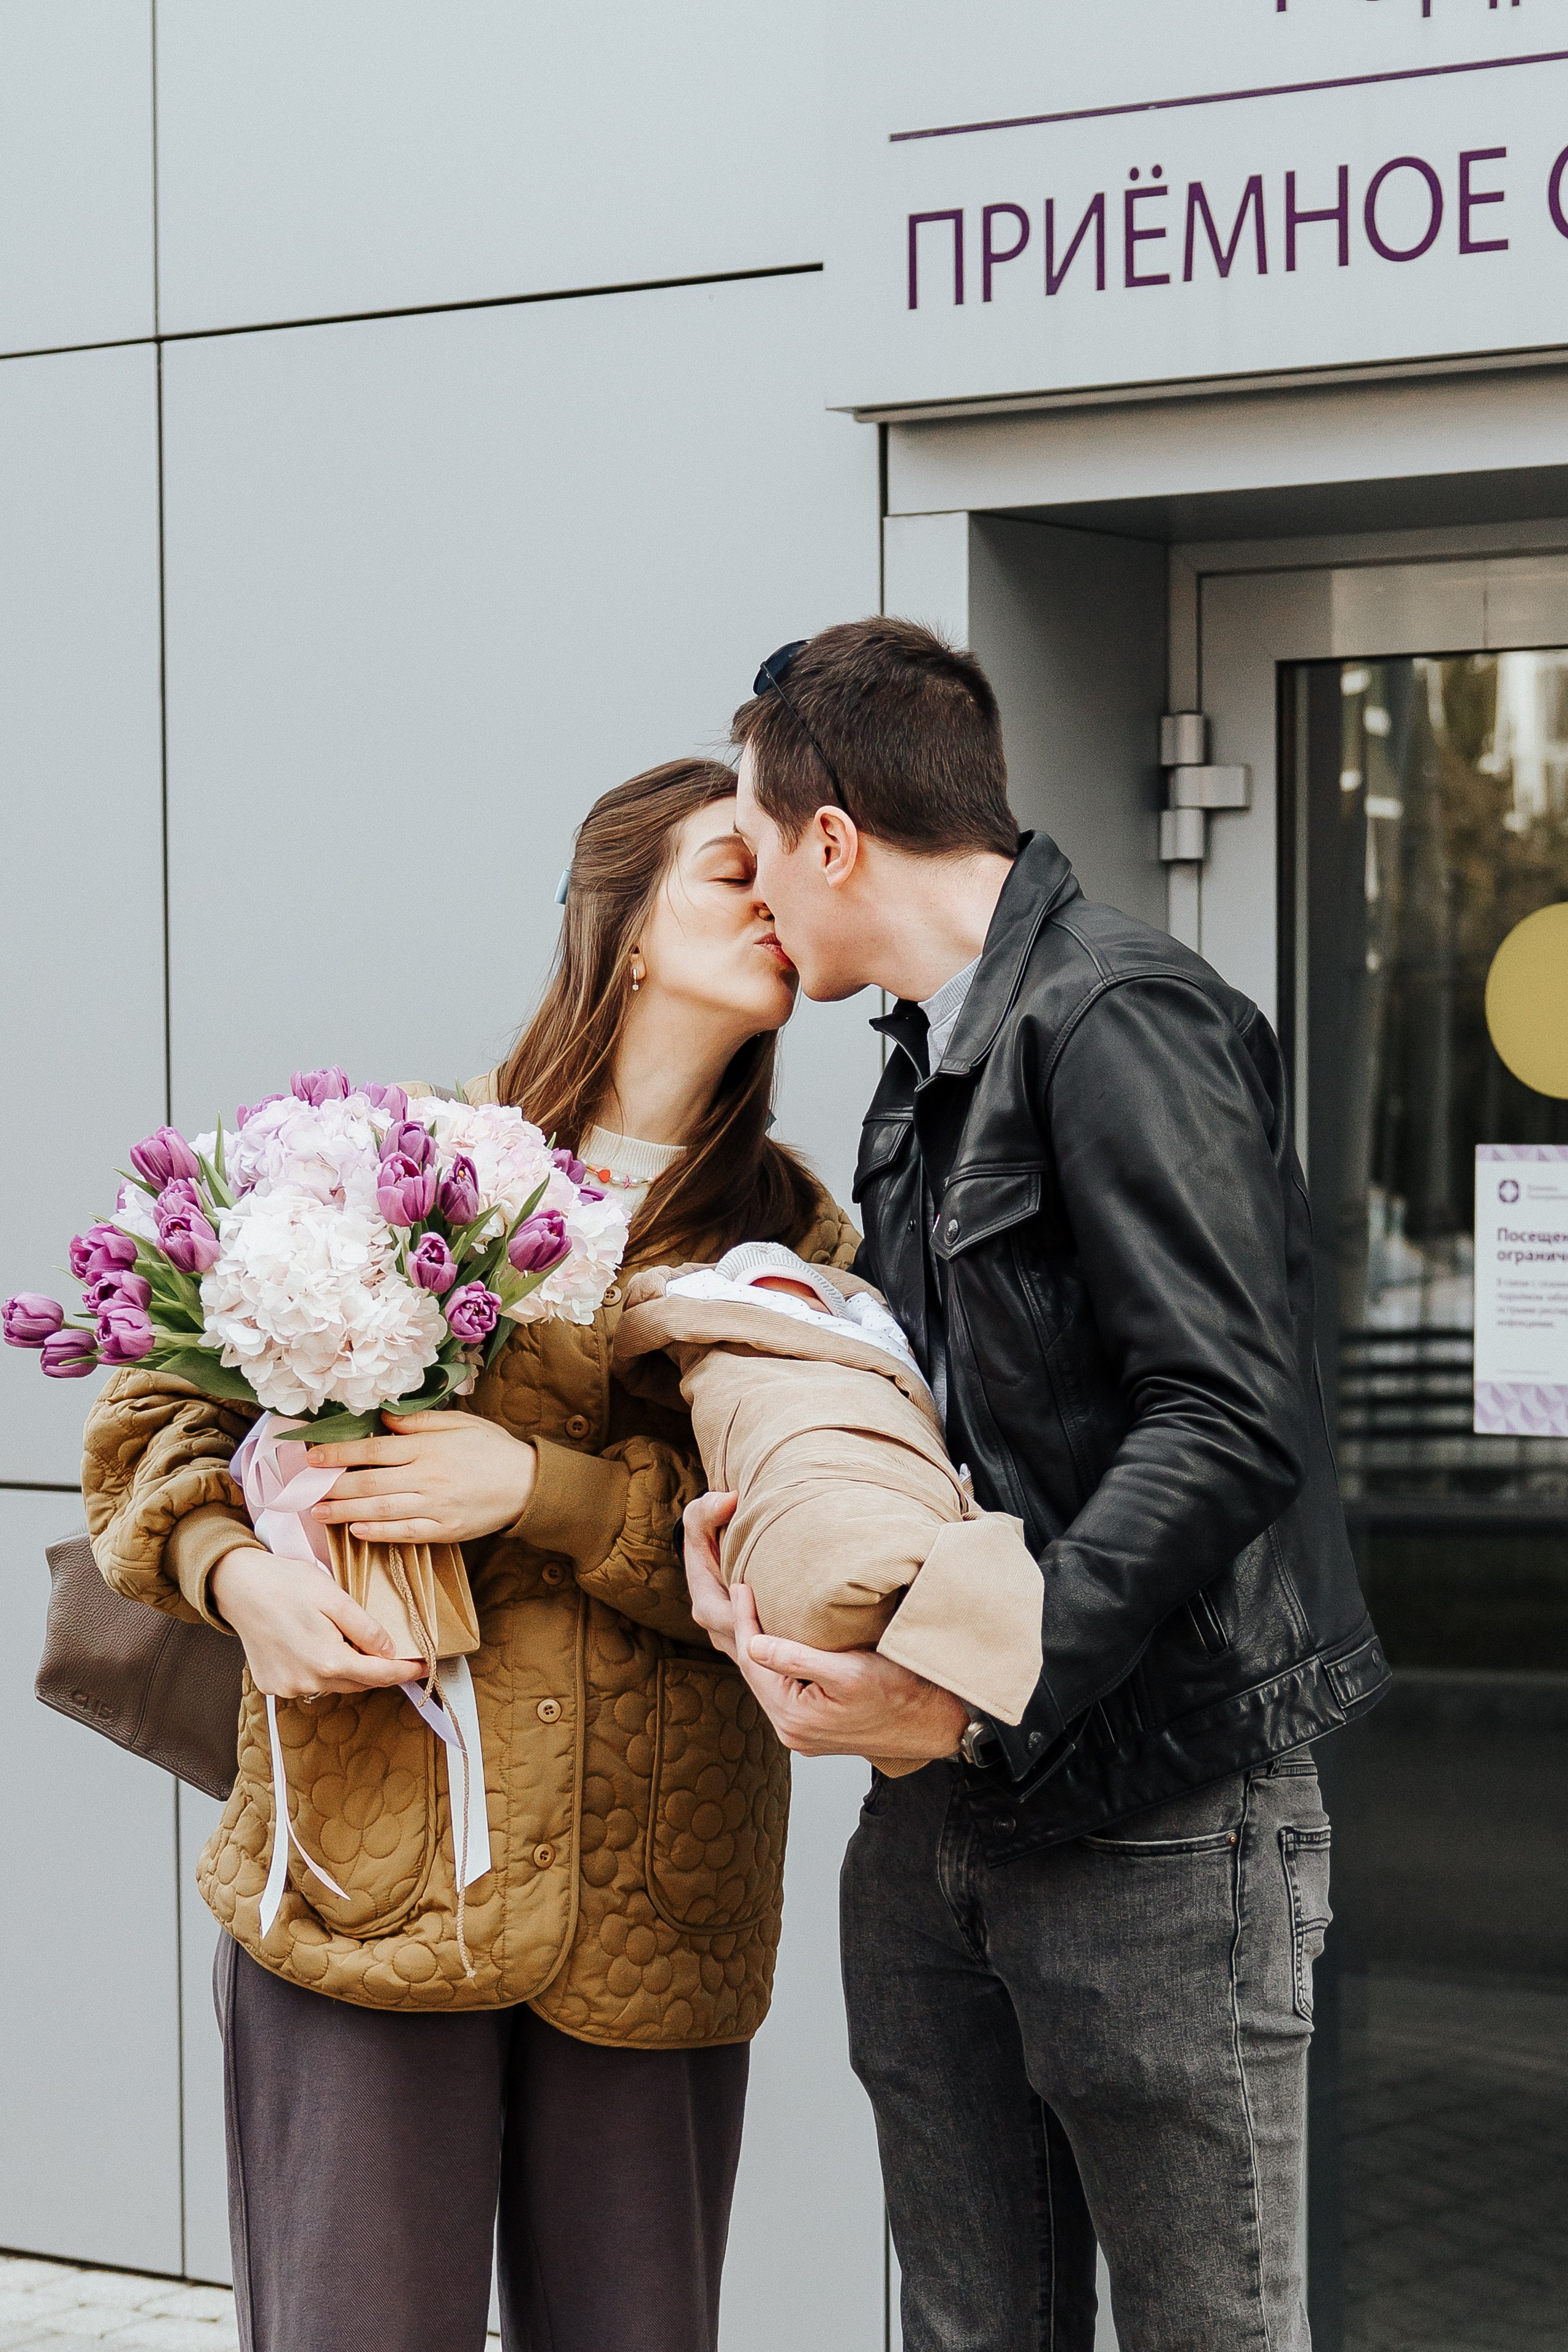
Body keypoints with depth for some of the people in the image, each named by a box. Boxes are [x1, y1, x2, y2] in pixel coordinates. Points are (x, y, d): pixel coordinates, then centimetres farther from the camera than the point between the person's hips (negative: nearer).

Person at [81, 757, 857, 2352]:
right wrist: (236, 1572, -10)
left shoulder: (797, 1245, 10)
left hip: (650, 1916, 2)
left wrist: (538, 1487, -15)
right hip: (369, 1868, -2)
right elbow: (158, 1404, 10)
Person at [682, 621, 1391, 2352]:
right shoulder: (928, 1073, 17)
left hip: (1153, 1812, -9)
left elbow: (1230, 1427, -22)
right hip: (944, 1819, 9)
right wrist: (742, 1513, -1)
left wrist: (978, 1694, -25)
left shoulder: (1119, 1023, -13)